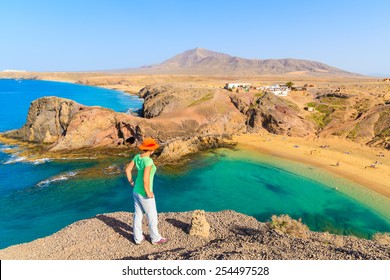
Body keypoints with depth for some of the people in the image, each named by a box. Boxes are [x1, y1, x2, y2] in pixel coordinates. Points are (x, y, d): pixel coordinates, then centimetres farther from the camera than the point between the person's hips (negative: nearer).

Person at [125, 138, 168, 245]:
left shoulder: (138, 156, -4)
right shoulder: (148, 161, -30)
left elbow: (128, 169, 5)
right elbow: (146, 179, -34)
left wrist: (131, 183, 13)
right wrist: (148, 193, -19)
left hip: (136, 191, 8)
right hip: (144, 194, -8)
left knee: (138, 215, 21)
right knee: (152, 216, 12)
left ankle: (138, 238, 36)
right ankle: (155, 239, 31)